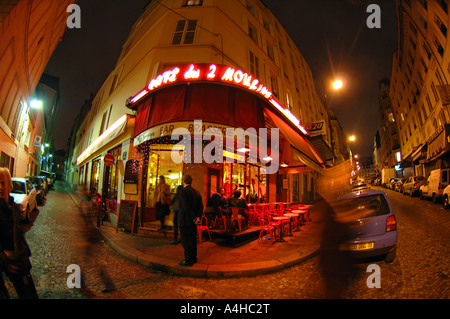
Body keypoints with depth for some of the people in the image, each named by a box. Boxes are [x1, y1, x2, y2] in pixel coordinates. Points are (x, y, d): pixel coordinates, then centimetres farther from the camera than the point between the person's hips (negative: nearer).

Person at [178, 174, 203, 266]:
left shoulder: (183, 191, -14)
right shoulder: (196, 191, 7)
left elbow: (186, 206, -21)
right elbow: (201, 206, 2)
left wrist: (193, 217, -16)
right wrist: (198, 217, -5)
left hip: (185, 220, -7)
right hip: (193, 221, 8)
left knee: (186, 241, 1)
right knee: (192, 239, 17)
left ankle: (188, 260, 8)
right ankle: (193, 258, 27)